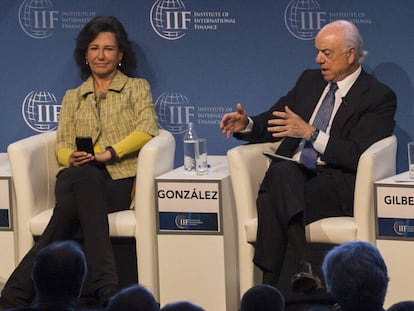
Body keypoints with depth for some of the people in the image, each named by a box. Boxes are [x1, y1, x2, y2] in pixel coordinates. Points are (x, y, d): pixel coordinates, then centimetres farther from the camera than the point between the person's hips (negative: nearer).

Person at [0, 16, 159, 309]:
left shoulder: (137, 87, 16)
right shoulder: (73, 98, 26)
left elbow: (147, 129, -3)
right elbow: (62, 146, 15)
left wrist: (108, 153, -17)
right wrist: (72, 158, -12)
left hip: (120, 179, -2)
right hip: (78, 176, 2)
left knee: (72, 208, -36)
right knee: (85, 178, -40)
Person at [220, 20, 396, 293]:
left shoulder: (380, 97, 0)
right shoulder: (310, 80, 21)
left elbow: (358, 156, -11)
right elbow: (274, 122, 25)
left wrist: (311, 132, -18)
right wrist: (247, 125, 3)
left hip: (338, 186, -5)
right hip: (291, 176, 5)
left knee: (271, 202, -32)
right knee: (282, 170, -34)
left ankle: (269, 287, -32)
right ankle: (306, 265, -39)